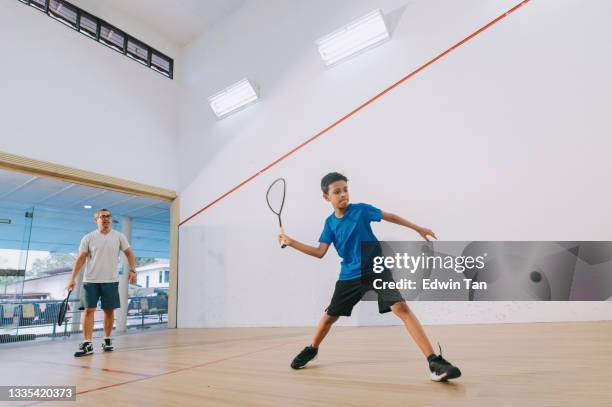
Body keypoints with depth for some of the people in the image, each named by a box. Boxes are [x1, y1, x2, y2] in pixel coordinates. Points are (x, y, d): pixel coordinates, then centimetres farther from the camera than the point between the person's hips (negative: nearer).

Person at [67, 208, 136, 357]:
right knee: (89, 310, -5)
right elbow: (80, 259, 1)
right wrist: (72, 278, -6)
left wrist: (132, 270, -7)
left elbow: (129, 254, 6)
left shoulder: (119, 237, 4)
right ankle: (87, 344, -1)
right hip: (91, 280, 0)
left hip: (111, 281, 1)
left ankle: (107, 340, 21)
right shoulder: (88, 238, 2)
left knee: (109, 311, 6)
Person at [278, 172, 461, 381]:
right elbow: (320, 252, -1)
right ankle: (312, 350, 39)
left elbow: (390, 216, 5)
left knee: (401, 308, -21)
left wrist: (418, 228, 9)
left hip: (376, 270, -3)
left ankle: (434, 361, -17)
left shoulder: (361, 209, -6)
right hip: (349, 276, 3)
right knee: (329, 316, 12)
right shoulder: (330, 223, 1)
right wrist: (291, 242, -5)